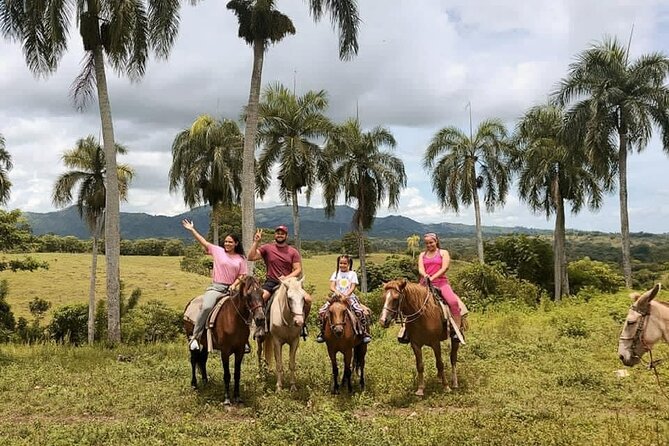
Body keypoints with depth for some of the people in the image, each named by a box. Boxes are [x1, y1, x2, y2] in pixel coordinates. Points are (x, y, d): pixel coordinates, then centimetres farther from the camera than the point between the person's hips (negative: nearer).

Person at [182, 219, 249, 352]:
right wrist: (192, 230, 4)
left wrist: (234, 285, -10)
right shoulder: (218, 251, 8)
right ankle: (195, 337, -18)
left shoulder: (241, 258, 10)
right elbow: (203, 242, 6)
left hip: (231, 289, 2)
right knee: (206, 307, -29)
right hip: (216, 287, -2)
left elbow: (241, 276, 7)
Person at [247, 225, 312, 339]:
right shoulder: (267, 248, 4)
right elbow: (251, 257, -6)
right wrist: (256, 242, -13)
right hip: (271, 282, -1)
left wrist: (287, 278, -16)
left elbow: (298, 270, 0)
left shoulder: (293, 252, 6)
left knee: (307, 299, -17)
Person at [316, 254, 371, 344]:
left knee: (360, 312, -26)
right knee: (321, 311, -15)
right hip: (336, 296, 2)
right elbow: (331, 287, 2)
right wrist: (337, 292, -20)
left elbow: (352, 288, -3)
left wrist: (346, 295, -21)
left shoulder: (352, 274, 6)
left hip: (349, 296, -2)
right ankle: (322, 332, 2)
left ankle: (365, 333, -11)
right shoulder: (336, 273, 11)